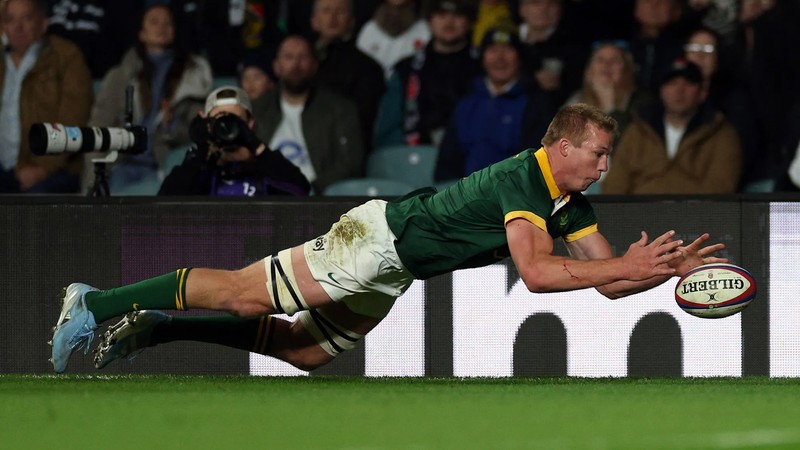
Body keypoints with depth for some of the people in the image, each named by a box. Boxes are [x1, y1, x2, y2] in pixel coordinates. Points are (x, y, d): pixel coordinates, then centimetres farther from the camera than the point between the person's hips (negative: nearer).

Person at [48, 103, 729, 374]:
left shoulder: (570, 207, 7)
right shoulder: (522, 179, -22)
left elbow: (608, 279, 9)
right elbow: (536, 271, -33)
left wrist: (670, 264, -7)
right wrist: (630, 266, -30)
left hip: (394, 276, 9)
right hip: (379, 236, -9)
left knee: (302, 351, 9)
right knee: (245, 294, -12)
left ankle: (151, 327, 15)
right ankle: (97, 303, -5)